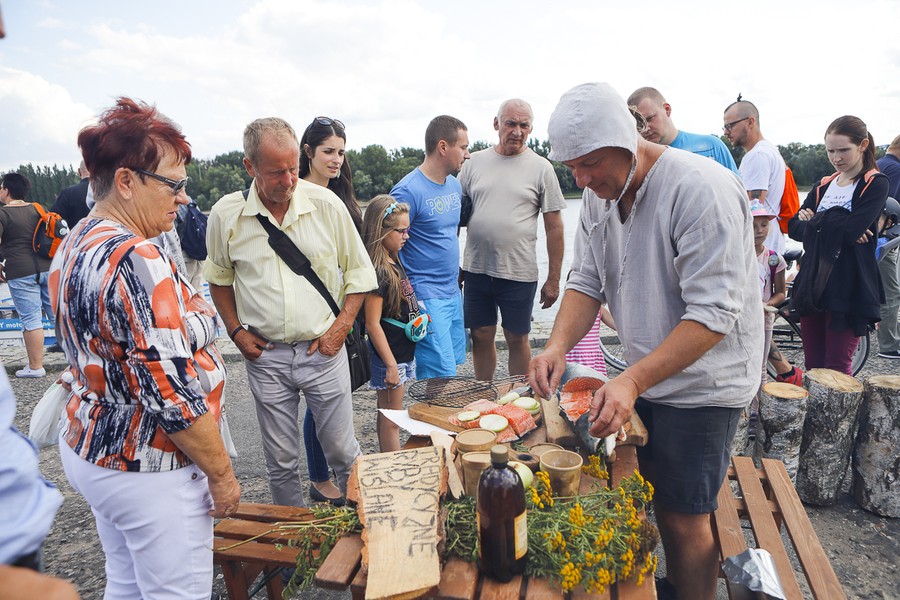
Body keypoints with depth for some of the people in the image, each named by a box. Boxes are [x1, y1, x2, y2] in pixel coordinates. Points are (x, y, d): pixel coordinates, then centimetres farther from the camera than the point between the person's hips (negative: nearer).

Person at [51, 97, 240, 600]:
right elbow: (172, 393, -27)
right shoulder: (137, 258, -26)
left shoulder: (76, 246, 6)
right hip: (148, 469, -9)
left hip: (91, 446, 10)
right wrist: (222, 473, -15)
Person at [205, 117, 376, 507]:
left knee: (343, 452, 9)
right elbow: (219, 278, 13)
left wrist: (340, 328, -6)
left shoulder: (326, 204, -6)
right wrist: (236, 331, 2)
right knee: (280, 461, 14)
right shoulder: (226, 215, -3)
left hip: (323, 349, -1)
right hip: (265, 355, 1)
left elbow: (359, 271, 2)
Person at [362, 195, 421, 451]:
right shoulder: (377, 272, -21)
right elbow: (372, 324, -22)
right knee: (391, 420, 5)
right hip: (389, 355, -9)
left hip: (403, 351, 9)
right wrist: (391, 365, -20)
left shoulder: (395, 262, 7)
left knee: (388, 415, 19)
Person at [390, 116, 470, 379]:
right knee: (442, 376, -6)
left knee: (454, 361, 16)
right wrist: (409, 298, -16)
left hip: (453, 294, 9)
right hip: (426, 298, -8)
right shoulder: (408, 191, -15)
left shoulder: (455, 185, 11)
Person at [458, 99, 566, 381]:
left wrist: (553, 279, -3)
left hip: (519, 272, -2)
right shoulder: (475, 162, 7)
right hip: (476, 269, 2)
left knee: (517, 339, 9)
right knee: (481, 336, 11)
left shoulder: (541, 167, 0)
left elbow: (554, 227, 0)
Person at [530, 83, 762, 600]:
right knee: (656, 493, 19)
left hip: (703, 382, -7)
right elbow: (588, 280, 2)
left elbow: (713, 313, -27)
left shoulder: (701, 189, -24)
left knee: (684, 519, 5)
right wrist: (559, 344, -15)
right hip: (646, 377, 7)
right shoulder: (602, 193, 0)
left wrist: (632, 381, -33)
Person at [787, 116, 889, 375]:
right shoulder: (823, 186, 15)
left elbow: (851, 231, -17)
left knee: (837, 371, -1)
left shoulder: (876, 185, -1)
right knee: (812, 367, 8)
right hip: (813, 285, 5)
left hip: (849, 292, -5)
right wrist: (836, 225, -12)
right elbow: (793, 227, 3)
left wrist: (814, 221, -3)